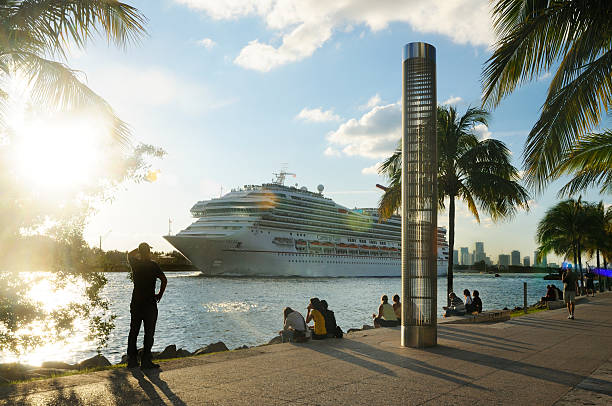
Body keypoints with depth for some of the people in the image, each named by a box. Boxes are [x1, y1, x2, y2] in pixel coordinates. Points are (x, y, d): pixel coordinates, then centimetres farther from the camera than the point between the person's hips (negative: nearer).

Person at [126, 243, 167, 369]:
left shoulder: (135, 264, 2)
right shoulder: (153, 265, -8)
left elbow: (130, 254, 24)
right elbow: (164, 280, -15)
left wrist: (140, 248, 25)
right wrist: (160, 294, -3)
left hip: (135, 303, 4)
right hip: (150, 303, -4)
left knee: (133, 332, 11)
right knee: (149, 333, -1)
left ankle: (132, 360, 14)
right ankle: (146, 361, -2)